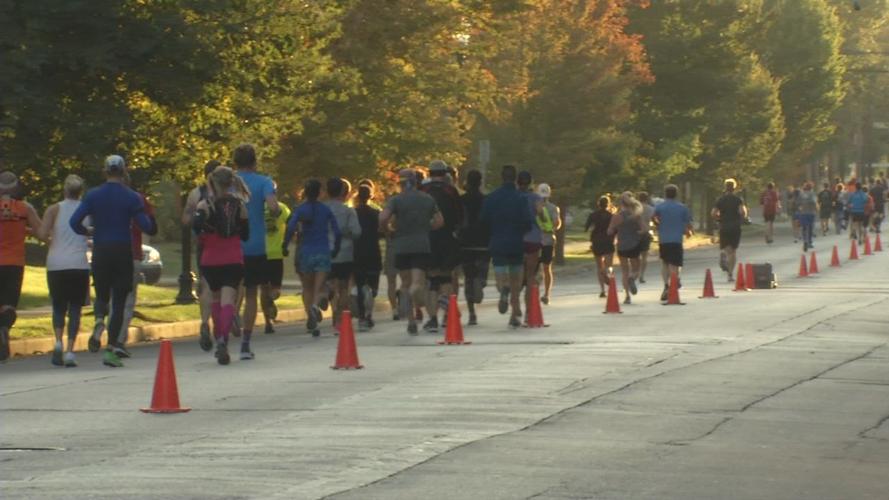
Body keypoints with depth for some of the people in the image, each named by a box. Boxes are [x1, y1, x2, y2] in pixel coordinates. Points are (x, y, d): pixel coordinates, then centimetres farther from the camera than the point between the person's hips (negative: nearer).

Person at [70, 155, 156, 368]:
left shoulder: (93, 196, 0)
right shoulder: (131, 197, -5)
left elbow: (74, 221, -6)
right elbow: (147, 227, -7)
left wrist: (87, 232, 14)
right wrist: (151, 220, 15)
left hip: (100, 252, 2)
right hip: (123, 252, -2)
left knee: (102, 296, 20)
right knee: (119, 302, 3)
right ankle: (111, 348, -5)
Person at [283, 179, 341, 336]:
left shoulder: (300, 210, -1)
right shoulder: (326, 210, 4)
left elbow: (291, 228, -15)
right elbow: (337, 232, 2)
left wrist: (285, 246, -5)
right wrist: (335, 249, 16)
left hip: (305, 252, 0)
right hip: (323, 253, 0)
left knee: (307, 288, 12)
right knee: (319, 287, -4)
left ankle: (310, 317, 1)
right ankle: (315, 305, -35)